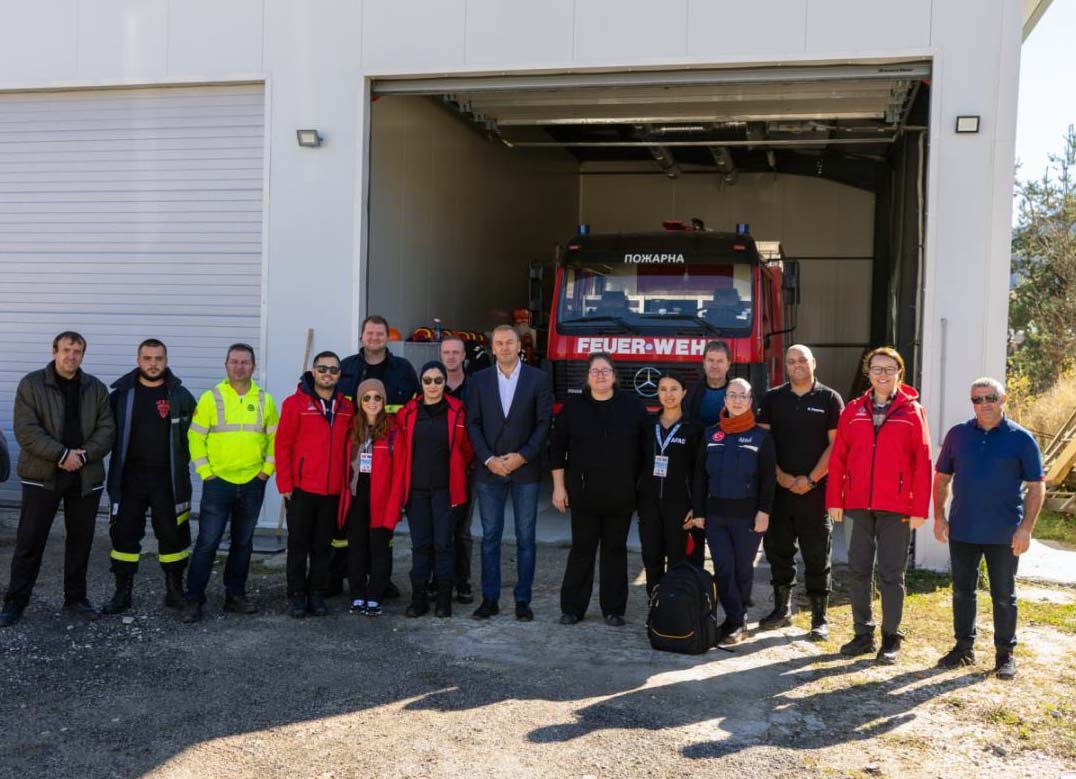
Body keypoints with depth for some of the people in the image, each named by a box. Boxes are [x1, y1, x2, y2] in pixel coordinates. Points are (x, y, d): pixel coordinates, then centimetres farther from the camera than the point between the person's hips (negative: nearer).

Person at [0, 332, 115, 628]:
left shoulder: (96, 388, 7)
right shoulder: (32, 384, -2)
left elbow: (107, 429, 2)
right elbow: (26, 429, -11)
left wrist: (84, 454, -15)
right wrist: (62, 455, -19)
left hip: (86, 478, 3)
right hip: (42, 476, -3)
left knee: (81, 540, 9)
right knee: (30, 541, 0)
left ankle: (75, 598, 22)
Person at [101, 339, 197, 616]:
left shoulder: (180, 395, 1)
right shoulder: (122, 393, 1)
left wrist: (182, 459, 3)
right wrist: (119, 457, 2)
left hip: (168, 478, 0)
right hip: (130, 477, 1)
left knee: (173, 534, 6)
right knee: (124, 534, 4)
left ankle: (174, 590, 19)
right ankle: (122, 593, 15)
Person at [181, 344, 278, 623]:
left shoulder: (264, 400, 5)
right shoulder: (210, 398, -2)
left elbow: (275, 438, 11)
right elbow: (196, 437, -2)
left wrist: (267, 469, 2)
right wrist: (205, 472, -7)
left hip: (252, 483, 3)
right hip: (218, 482, -3)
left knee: (243, 543, 11)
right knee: (207, 542, -6)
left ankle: (235, 595, 23)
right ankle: (194, 599, 3)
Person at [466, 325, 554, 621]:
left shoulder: (539, 379, 1)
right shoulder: (480, 380, 6)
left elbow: (544, 422, -2)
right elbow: (473, 423, 3)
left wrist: (522, 456, -11)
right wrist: (488, 459, -8)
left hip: (525, 470, -1)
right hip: (489, 469, 2)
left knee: (525, 538, 3)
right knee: (490, 536, 6)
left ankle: (523, 599, 11)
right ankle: (490, 598, 14)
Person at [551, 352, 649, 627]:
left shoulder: (632, 406, 1)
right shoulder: (573, 407, 2)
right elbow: (557, 449, 3)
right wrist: (559, 487, 0)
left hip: (621, 495, 0)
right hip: (583, 494, 0)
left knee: (615, 550, 8)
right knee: (582, 549, 5)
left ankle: (614, 609, 17)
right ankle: (572, 607, 15)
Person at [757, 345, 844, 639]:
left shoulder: (829, 399, 2)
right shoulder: (773, 398, 9)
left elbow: (835, 445, -3)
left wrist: (811, 479, -11)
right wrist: (779, 475, -6)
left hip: (816, 490, -3)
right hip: (779, 487, 3)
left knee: (817, 556, 1)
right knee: (778, 550, 10)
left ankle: (819, 617, 9)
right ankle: (782, 609, 23)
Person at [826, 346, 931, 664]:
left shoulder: (912, 411, 0)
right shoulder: (853, 410, 7)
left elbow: (922, 462, -3)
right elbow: (838, 457, 6)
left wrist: (920, 508, -8)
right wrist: (834, 500, 2)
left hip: (897, 507, -3)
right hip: (859, 505, 3)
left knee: (891, 574, 4)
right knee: (857, 571, 8)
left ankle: (891, 638, 17)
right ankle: (863, 634, 21)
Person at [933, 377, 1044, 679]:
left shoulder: (1021, 439, -4)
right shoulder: (958, 435, 4)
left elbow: (1036, 486, -4)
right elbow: (942, 477, 11)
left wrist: (1026, 528, -12)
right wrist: (939, 516, 3)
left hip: (1004, 535, -3)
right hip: (962, 531, 3)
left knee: (1004, 596, 8)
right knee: (962, 591, 12)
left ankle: (1005, 654, 20)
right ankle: (964, 647, 25)